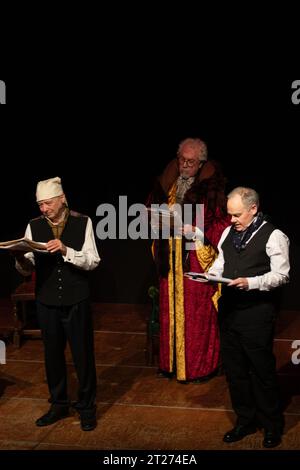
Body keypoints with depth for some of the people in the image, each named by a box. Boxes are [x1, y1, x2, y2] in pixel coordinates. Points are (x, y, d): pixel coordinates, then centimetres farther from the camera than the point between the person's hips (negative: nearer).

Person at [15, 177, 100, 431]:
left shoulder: (83, 223, -4)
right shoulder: (34, 226, 3)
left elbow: (92, 261, -10)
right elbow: (27, 268, 0)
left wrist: (66, 251, -25)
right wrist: (21, 259, -22)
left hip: (76, 300, -3)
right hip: (47, 301, 3)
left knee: (83, 353, 6)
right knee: (52, 353, 14)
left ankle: (87, 407, 24)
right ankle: (59, 404, 33)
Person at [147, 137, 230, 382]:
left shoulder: (211, 188, -8)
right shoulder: (167, 183, 7)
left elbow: (222, 225, -10)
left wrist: (195, 231, -20)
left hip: (198, 260, -5)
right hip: (171, 259, 5)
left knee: (197, 315, 2)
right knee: (170, 312, 12)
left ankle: (199, 367, 18)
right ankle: (171, 363, 27)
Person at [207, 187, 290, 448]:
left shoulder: (273, 236, -9)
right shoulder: (228, 232, 11)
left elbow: (281, 275, -12)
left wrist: (250, 282, -23)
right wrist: (211, 273, -3)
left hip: (257, 313, -6)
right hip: (229, 309, 7)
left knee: (262, 370, 5)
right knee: (234, 368, 15)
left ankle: (272, 426, 27)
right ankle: (245, 421, 34)